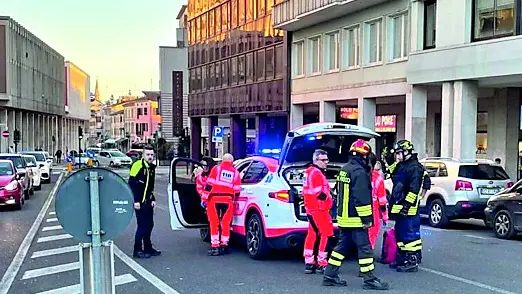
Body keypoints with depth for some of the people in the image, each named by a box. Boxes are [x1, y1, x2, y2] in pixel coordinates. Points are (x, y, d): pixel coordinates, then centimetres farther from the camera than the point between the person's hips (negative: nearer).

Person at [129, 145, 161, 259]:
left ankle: (148, 248, 24)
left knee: (149, 225, 13)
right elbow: (132, 184, -17)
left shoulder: (152, 167, 14)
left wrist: (153, 199, 17)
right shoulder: (138, 165, -13)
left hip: (148, 202, 9)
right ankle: (137, 250, 3)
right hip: (139, 202, -9)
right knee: (142, 226, -7)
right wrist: (136, 201, -20)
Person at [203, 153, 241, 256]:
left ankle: (215, 246, 1)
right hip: (228, 200, 2)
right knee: (225, 223, 10)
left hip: (214, 198, -2)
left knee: (214, 223, 3)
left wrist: (205, 198, 2)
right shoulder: (235, 172, 14)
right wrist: (234, 199, 25)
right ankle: (224, 245, 13)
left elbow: (209, 185, -1)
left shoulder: (216, 168, 7)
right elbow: (237, 191, 10)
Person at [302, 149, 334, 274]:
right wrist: (329, 198, -6)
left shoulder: (309, 171, 17)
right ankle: (321, 264, -5)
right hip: (319, 208, -10)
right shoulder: (316, 173, -15)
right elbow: (319, 193, -22)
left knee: (312, 234, 13)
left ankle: (309, 263, 18)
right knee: (326, 234, -6)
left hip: (311, 208, 10)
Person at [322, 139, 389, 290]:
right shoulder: (359, 172, -17)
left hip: (343, 217, 10)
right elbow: (362, 198, -22)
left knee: (342, 246, 14)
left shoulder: (344, 169, 14)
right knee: (364, 247, -4)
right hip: (355, 218, -10)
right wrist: (367, 218, -18)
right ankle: (369, 279, 0)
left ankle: (330, 276, 16)